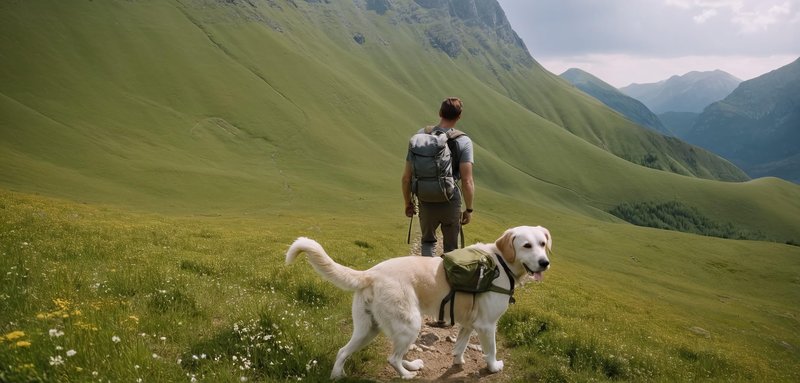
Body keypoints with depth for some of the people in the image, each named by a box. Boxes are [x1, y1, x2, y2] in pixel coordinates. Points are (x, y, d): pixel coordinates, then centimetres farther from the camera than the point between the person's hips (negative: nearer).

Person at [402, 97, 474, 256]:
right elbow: (467, 181, -17)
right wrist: (469, 209, -5)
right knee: (451, 248, 18)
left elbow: (406, 177, -1)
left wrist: (408, 202, 12)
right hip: (451, 203, -2)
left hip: (426, 203, 2)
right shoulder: (463, 142, -10)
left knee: (428, 241, 25)